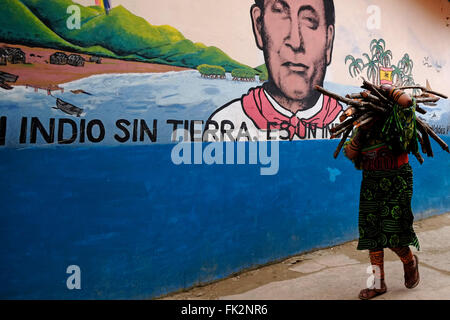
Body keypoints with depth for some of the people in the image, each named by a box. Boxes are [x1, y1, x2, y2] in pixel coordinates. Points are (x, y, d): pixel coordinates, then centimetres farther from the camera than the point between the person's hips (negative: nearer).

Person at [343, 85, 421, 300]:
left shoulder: (394, 126, -7)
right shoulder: (364, 130, 9)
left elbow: (407, 102, -24)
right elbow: (349, 153, 4)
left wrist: (388, 89, -9)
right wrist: (359, 135, -9)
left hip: (395, 184, -5)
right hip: (371, 184, 6)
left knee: (391, 232, -5)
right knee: (372, 234, 5)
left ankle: (410, 262, 31)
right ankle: (379, 283, 16)